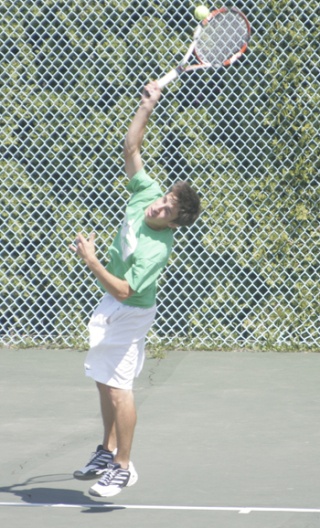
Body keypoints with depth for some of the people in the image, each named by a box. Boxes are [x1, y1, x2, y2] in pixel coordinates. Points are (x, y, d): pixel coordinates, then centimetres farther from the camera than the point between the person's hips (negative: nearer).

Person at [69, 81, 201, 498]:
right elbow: (131, 148, -2)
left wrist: (91, 262, -35)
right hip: (109, 307, 9)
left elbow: (123, 291, -34)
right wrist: (147, 107, -10)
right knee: (104, 381, 15)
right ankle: (108, 452, 26)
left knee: (118, 386, -10)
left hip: (129, 313, -9)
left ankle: (123, 468, -4)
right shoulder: (146, 193, -11)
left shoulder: (157, 249, -31)